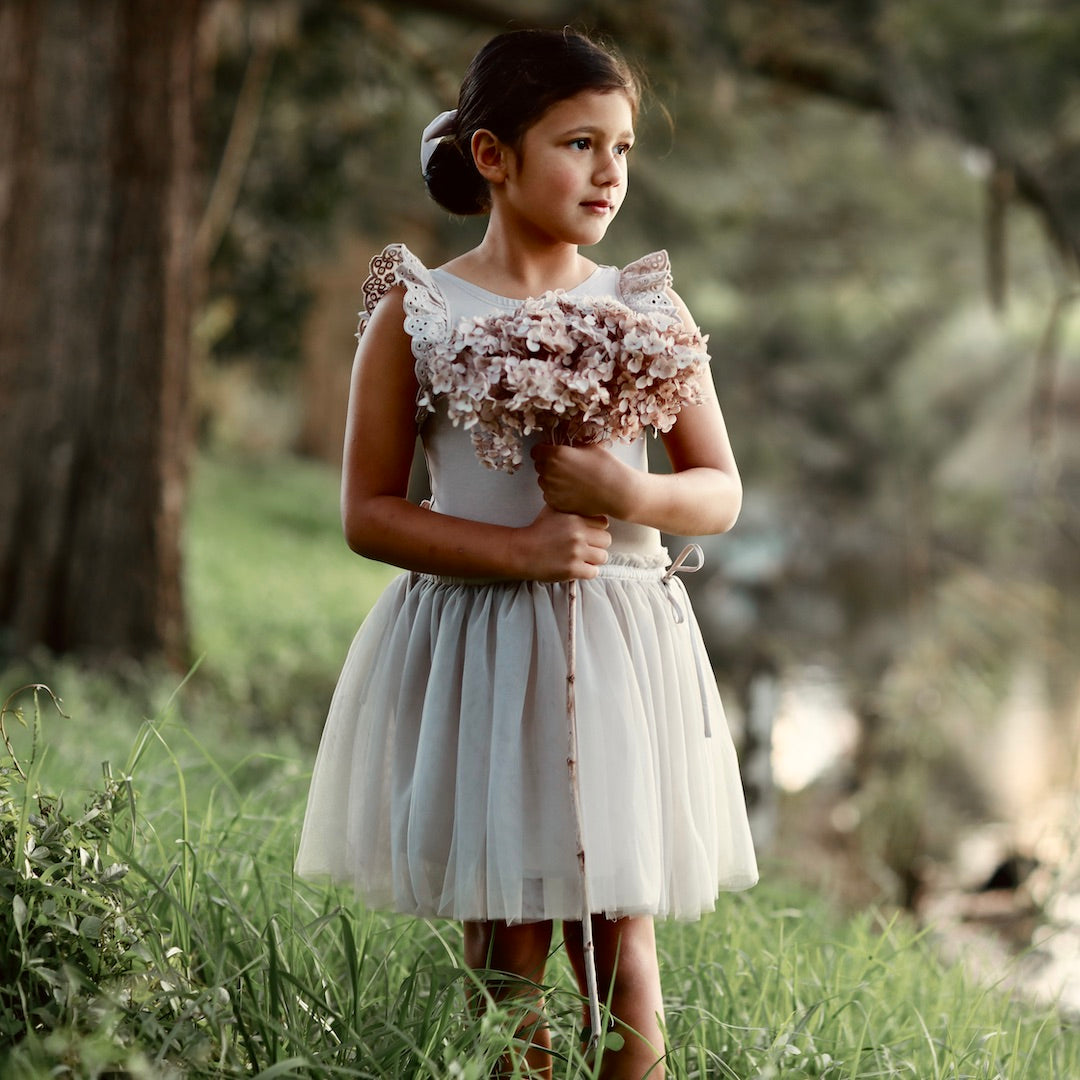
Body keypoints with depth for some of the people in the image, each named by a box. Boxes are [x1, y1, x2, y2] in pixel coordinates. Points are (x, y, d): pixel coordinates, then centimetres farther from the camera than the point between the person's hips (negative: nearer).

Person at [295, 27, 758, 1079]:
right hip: (476, 649, -2)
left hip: (620, 647, 2)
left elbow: (721, 492, 7)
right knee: (506, 944, 4)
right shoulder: (415, 313, -2)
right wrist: (517, 548, -17)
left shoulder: (648, 308, 4)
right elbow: (368, 513, -3)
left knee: (618, 939, 3)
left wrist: (629, 494, -15)